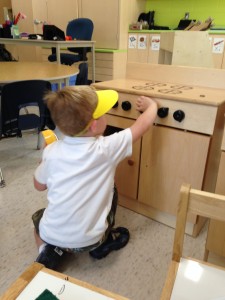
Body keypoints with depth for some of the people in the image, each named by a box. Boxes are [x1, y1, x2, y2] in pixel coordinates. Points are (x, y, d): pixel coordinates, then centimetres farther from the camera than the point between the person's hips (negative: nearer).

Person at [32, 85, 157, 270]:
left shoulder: (51, 151, -9)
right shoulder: (106, 148, -16)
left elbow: (39, 185, 8)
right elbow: (144, 124, -4)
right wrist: (151, 105, 16)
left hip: (51, 235, 2)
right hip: (88, 239, -1)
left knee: (38, 217, 35)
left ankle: (49, 251, 10)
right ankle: (102, 243, 25)